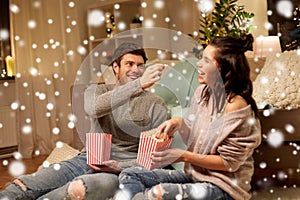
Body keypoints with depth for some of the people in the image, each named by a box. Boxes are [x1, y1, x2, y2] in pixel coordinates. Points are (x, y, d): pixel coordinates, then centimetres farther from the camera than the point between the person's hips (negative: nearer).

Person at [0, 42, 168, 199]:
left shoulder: (155, 104, 3)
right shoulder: (97, 90, 10)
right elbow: (94, 108, -18)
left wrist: (119, 166, -17)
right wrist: (139, 84, -27)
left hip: (124, 169, -3)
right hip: (88, 159, 4)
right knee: (21, 185, -23)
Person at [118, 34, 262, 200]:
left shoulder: (235, 106, -20)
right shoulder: (202, 92, 2)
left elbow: (229, 163, -16)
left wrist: (183, 156, -19)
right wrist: (179, 123, -9)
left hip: (223, 187, -8)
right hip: (193, 173, 8)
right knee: (129, 175, -2)